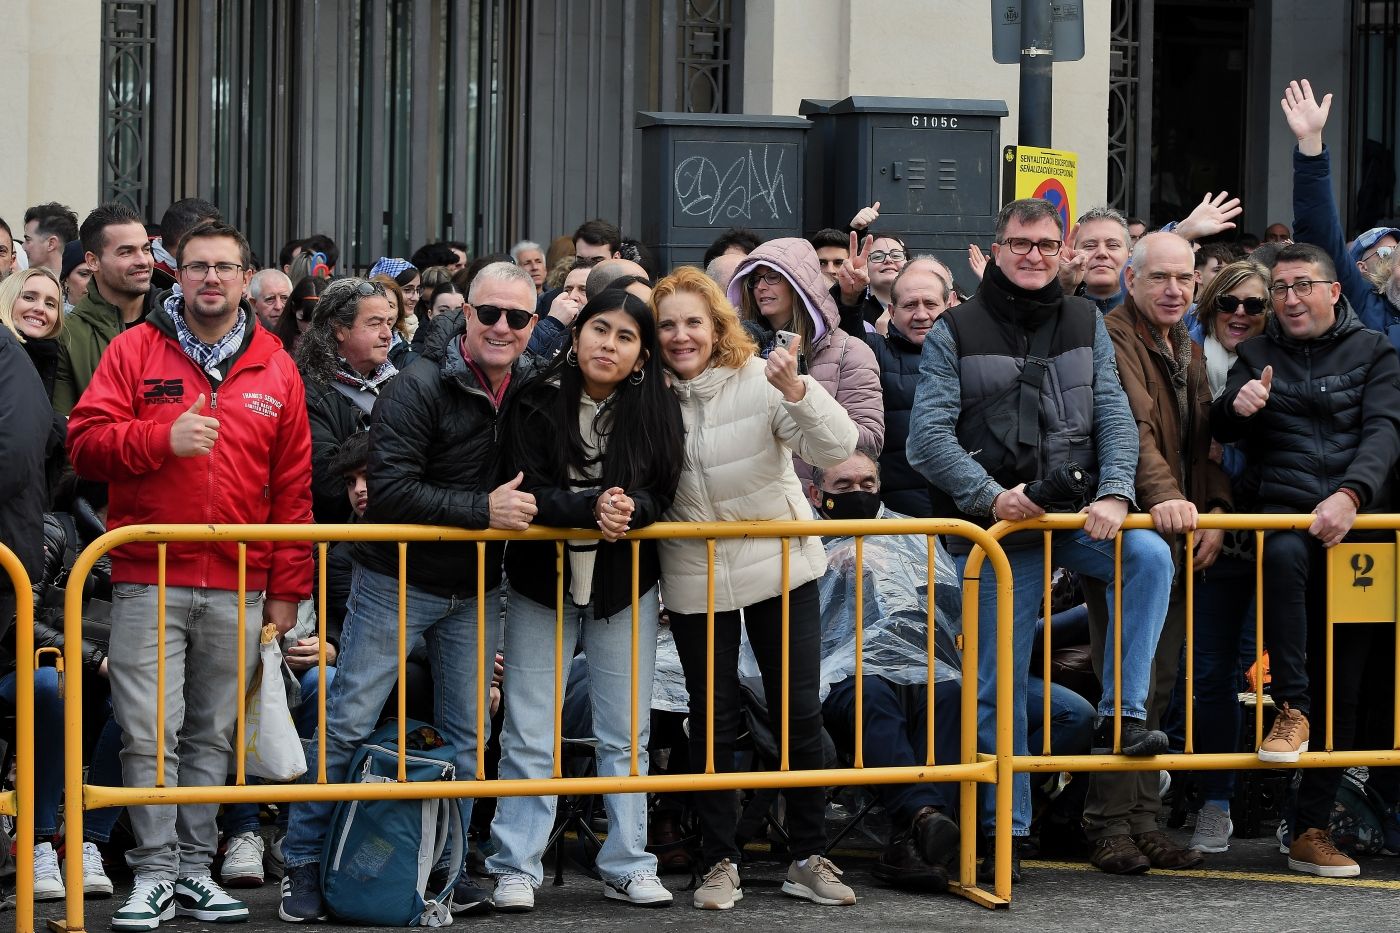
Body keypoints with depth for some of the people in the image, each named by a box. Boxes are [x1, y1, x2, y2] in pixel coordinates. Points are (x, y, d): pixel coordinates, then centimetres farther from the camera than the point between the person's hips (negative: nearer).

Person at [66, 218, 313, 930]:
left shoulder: (275, 369, 10)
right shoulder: (135, 351, 4)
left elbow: (292, 486, 10)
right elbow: (85, 443, -2)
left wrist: (287, 590, 7)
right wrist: (164, 438, -17)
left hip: (239, 590, 2)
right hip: (148, 583, -2)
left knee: (213, 736, 8)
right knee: (150, 733, -6)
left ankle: (194, 866, 16)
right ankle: (154, 875, 0)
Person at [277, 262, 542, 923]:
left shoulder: (533, 390, 1)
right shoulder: (419, 387, -18)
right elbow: (391, 489, -25)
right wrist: (482, 510, -28)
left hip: (476, 592, 6)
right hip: (398, 583, -6)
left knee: (466, 736, 11)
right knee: (348, 723, -2)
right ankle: (304, 862, 7)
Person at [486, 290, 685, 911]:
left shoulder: (656, 411, -6)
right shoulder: (538, 404, -11)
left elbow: (662, 494, -7)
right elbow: (528, 492, -17)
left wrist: (630, 507, -28)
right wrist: (592, 508, -32)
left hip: (624, 585, 2)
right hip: (542, 580, -2)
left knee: (625, 735, 9)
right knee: (529, 737, 2)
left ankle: (627, 866, 18)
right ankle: (515, 869, 9)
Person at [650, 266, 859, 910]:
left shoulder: (759, 379, -12)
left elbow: (837, 449, -22)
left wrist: (796, 390, -37)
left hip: (779, 566, -1)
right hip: (695, 580, 2)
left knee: (799, 713, 3)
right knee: (712, 720, 5)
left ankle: (807, 859, 14)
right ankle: (721, 862, 15)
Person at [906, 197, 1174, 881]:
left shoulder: (1085, 325, 9)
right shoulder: (955, 332, 0)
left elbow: (1114, 416, 2)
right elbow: (929, 434, -8)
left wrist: (1114, 494, -15)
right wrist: (990, 496, -20)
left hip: (1076, 514, 2)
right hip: (993, 525, -2)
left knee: (1150, 558, -28)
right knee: (1000, 684, 0)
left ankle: (1123, 712, -19)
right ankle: (1006, 831, 9)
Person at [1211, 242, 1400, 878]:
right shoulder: (1258, 354, 17)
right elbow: (1219, 430, 7)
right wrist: (1237, 405, -19)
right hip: (1284, 511, 0)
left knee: (1343, 679, -4)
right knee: (1286, 554, -38)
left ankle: (1312, 828, -1)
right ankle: (1291, 711, -32)